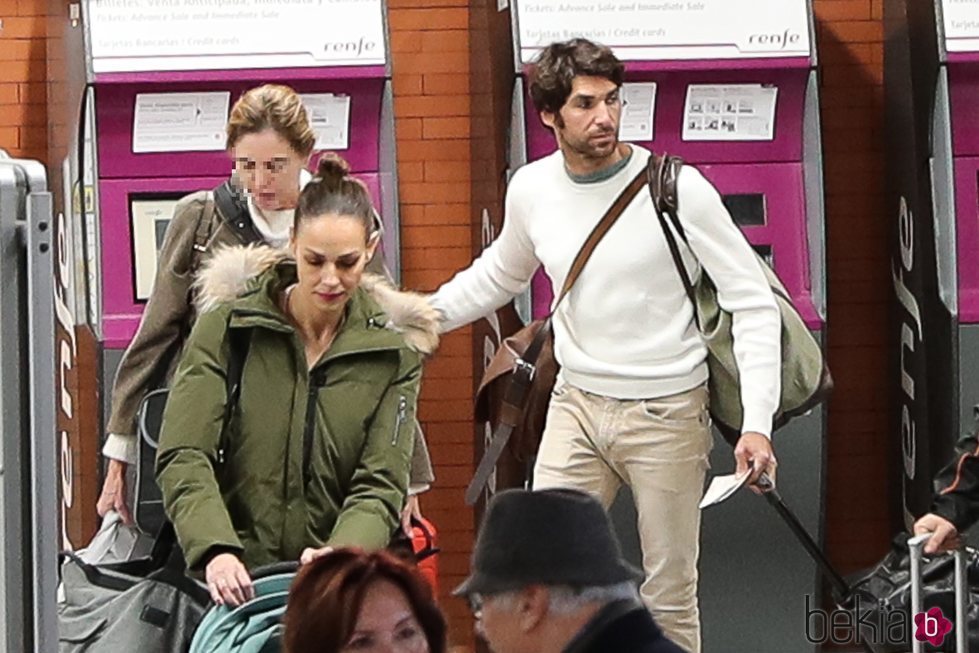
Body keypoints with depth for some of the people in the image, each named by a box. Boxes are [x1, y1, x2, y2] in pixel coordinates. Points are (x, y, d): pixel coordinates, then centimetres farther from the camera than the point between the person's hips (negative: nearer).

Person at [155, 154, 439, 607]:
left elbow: (380, 486, 0)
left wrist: (339, 556, -21)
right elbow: (183, 459, -6)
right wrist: (215, 550, -23)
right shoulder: (228, 324, 1)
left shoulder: (393, 350, 6)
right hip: (234, 583, -1)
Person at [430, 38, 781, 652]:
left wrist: (757, 423, -19)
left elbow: (753, 303, -11)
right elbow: (498, 275, 22)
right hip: (577, 406, 4)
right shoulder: (533, 189, 0)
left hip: (667, 415, -4)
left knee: (669, 596, 3)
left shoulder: (678, 188, -13)